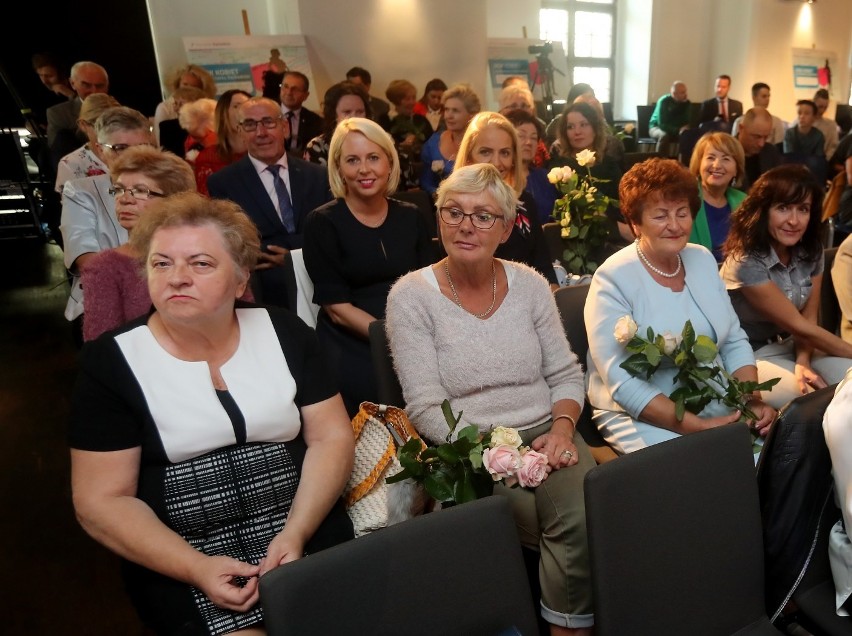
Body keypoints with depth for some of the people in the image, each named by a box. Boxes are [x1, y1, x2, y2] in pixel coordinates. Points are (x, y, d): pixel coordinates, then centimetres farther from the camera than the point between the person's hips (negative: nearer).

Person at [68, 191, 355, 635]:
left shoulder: (283, 331, 1)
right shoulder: (111, 361, -4)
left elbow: (331, 437, 0)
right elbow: (101, 502, -5)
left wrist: (295, 533, -13)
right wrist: (196, 567, -16)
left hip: (308, 536, 2)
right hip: (179, 562, -1)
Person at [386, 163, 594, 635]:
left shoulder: (529, 284, 6)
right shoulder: (411, 296, -6)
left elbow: (565, 373, 9)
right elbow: (426, 409, -10)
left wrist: (561, 428, -10)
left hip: (545, 434, 4)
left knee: (584, 519, -24)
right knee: (576, 530, -23)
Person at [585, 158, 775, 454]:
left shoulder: (703, 259, 6)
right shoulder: (612, 279, -15)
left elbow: (734, 342, 10)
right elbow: (622, 383, -20)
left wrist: (754, 401, -7)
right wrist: (698, 427, -25)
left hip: (716, 405, 6)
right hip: (642, 418, -6)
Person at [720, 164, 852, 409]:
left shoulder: (812, 252, -2)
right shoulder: (746, 262, -24)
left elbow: (809, 318, -1)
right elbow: (799, 326, -19)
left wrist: (803, 362, -19)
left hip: (790, 346, 7)